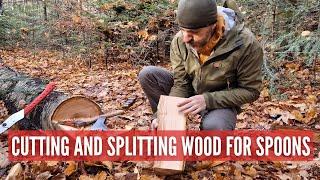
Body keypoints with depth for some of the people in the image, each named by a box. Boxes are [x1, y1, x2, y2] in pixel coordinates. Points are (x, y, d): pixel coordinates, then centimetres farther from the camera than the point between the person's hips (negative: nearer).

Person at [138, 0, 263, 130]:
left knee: (214, 126, -38)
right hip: (190, 91, 4)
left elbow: (250, 90, -18)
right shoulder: (179, 40, -15)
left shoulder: (246, 44, -26)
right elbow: (181, 83, -10)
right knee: (147, 74, -15)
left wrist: (207, 100, -29)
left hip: (221, 101, -3)